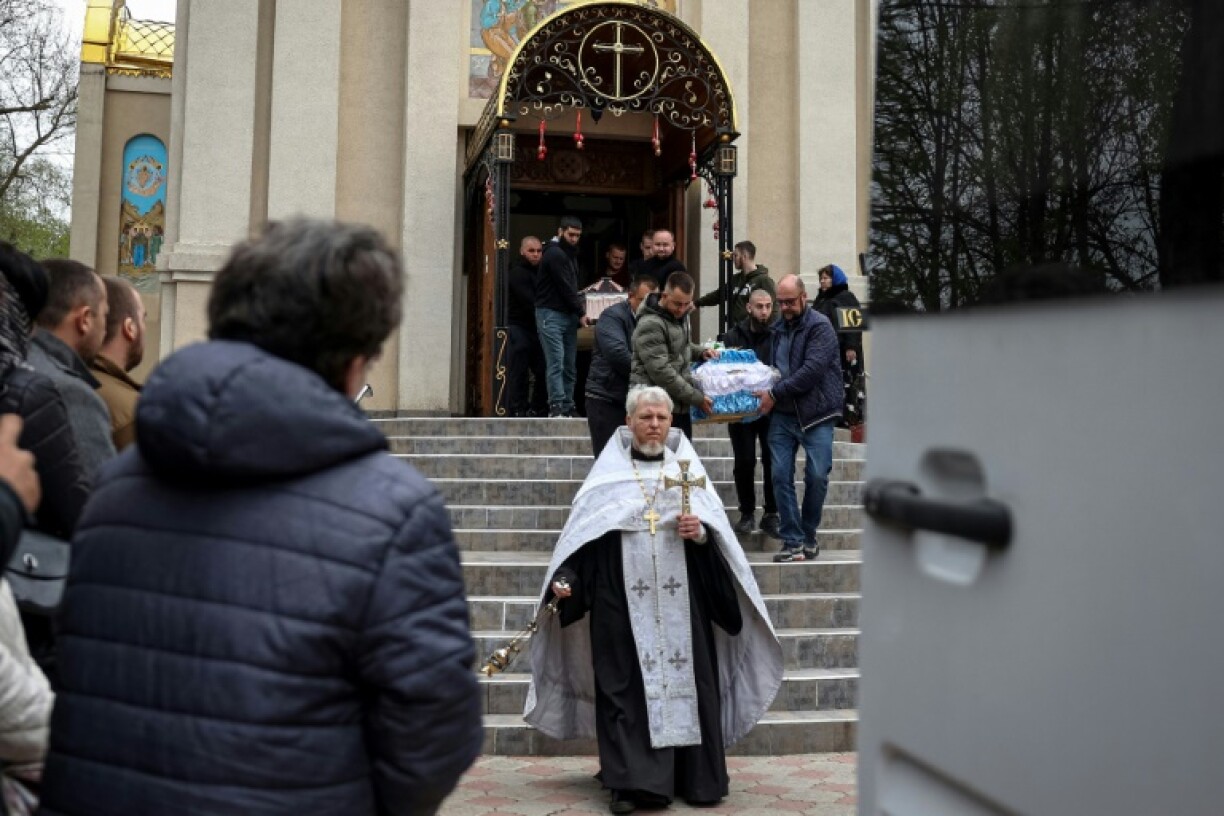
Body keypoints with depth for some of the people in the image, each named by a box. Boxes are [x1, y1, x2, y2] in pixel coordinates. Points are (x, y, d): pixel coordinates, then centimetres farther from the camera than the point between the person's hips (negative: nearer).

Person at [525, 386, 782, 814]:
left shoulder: (688, 468, 9)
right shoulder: (608, 473, 6)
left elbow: (718, 534, 6)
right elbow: (582, 532, 2)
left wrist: (700, 532, -16)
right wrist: (565, 579, -11)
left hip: (680, 603, 1)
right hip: (624, 604, -1)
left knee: (687, 679, 3)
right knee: (627, 686, -2)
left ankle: (697, 777, 14)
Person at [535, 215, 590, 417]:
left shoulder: (570, 253, 19)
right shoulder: (554, 253, -10)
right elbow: (565, 287, -13)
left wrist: (578, 309, 7)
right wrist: (581, 312, -8)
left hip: (568, 315, 9)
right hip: (551, 314, -9)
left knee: (570, 365, 6)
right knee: (556, 363, -12)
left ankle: (567, 406, 9)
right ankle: (556, 406, -14)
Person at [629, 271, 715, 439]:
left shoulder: (680, 315, 9)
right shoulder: (651, 325, -19)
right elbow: (661, 372, -23)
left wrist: (700, 352, 7)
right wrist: (697, 398, -19)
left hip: (680, 405, 9)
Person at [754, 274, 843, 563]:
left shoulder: (820, 326, -7)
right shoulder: (779, 329, 15)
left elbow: (812, 371, -18)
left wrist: (775, 394, -15)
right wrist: (769, 396, 5)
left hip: (816, 414, -5)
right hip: (782, 414, 6)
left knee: (817, 477, -2)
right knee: (781, 476, -1)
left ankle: (808, 536, 17)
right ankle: (792, 541, 5)